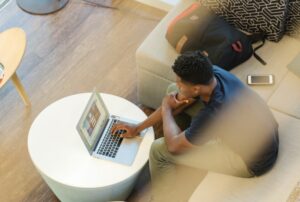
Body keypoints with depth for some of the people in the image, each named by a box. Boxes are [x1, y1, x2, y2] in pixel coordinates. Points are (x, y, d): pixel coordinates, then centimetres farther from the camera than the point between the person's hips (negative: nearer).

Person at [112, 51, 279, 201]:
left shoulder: (213, 114, -37)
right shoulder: (212, 73, -15)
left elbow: (173, 145, -19)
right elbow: (179, 101, 1)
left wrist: (166, 109, -2)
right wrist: (138, 128, 5)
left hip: (254, 160, -8)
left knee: (159, 150, -7)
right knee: (174, 94, 11)